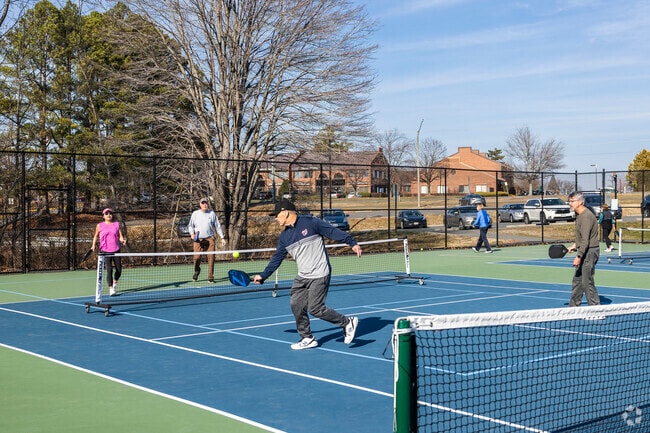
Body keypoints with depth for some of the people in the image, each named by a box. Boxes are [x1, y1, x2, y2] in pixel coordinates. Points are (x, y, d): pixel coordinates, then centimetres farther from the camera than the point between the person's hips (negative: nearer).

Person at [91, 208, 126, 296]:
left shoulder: (116, 224, 7)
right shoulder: (100, 226, 4)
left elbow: (120, 236, 4)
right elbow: (96, 236, 15)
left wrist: (123, 240, -17)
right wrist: (94, 245, 1)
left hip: (116, 250, 2)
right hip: (105, 251, -2)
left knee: (119, 270, 8)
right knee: (109, 269, -12)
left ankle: (115, 282, 38)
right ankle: (111, 288, -5)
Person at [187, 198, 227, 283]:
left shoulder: (212, 214, 9)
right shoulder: (195, 214, 9)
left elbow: (218, 226, 13)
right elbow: (190, 225, 16)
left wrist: (222, 238, 9)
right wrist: (192, 233, -3)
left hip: (209, 239, 0)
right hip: (198, 240, 0)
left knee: (211, 257, -8)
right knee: (197, 257, -5)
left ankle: (210, 277, -1)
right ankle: (196, 271, 25)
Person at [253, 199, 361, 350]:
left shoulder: (311, 223, -10)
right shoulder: (284, 237, 9)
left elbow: (334, 232, -9)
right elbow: (276, 259, 15)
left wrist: (353, 243, -15)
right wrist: (263, 276, 13)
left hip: (319, 275, -7)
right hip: (302, 277, 7)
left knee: (315, 309, -10)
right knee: (296, 304, 0)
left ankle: (348, 322, 7)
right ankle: (307, 339, 15)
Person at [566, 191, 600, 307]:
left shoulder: (586, 216, -20)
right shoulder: (580, 215, 12)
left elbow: (585, 240, -25)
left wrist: (579, 256, -26)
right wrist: (575, 245, 18)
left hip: (589, 252, -11)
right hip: (584, 251, 11)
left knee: (587, 282, -7)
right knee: (577, 281, 16)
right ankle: (573, 307, 25)